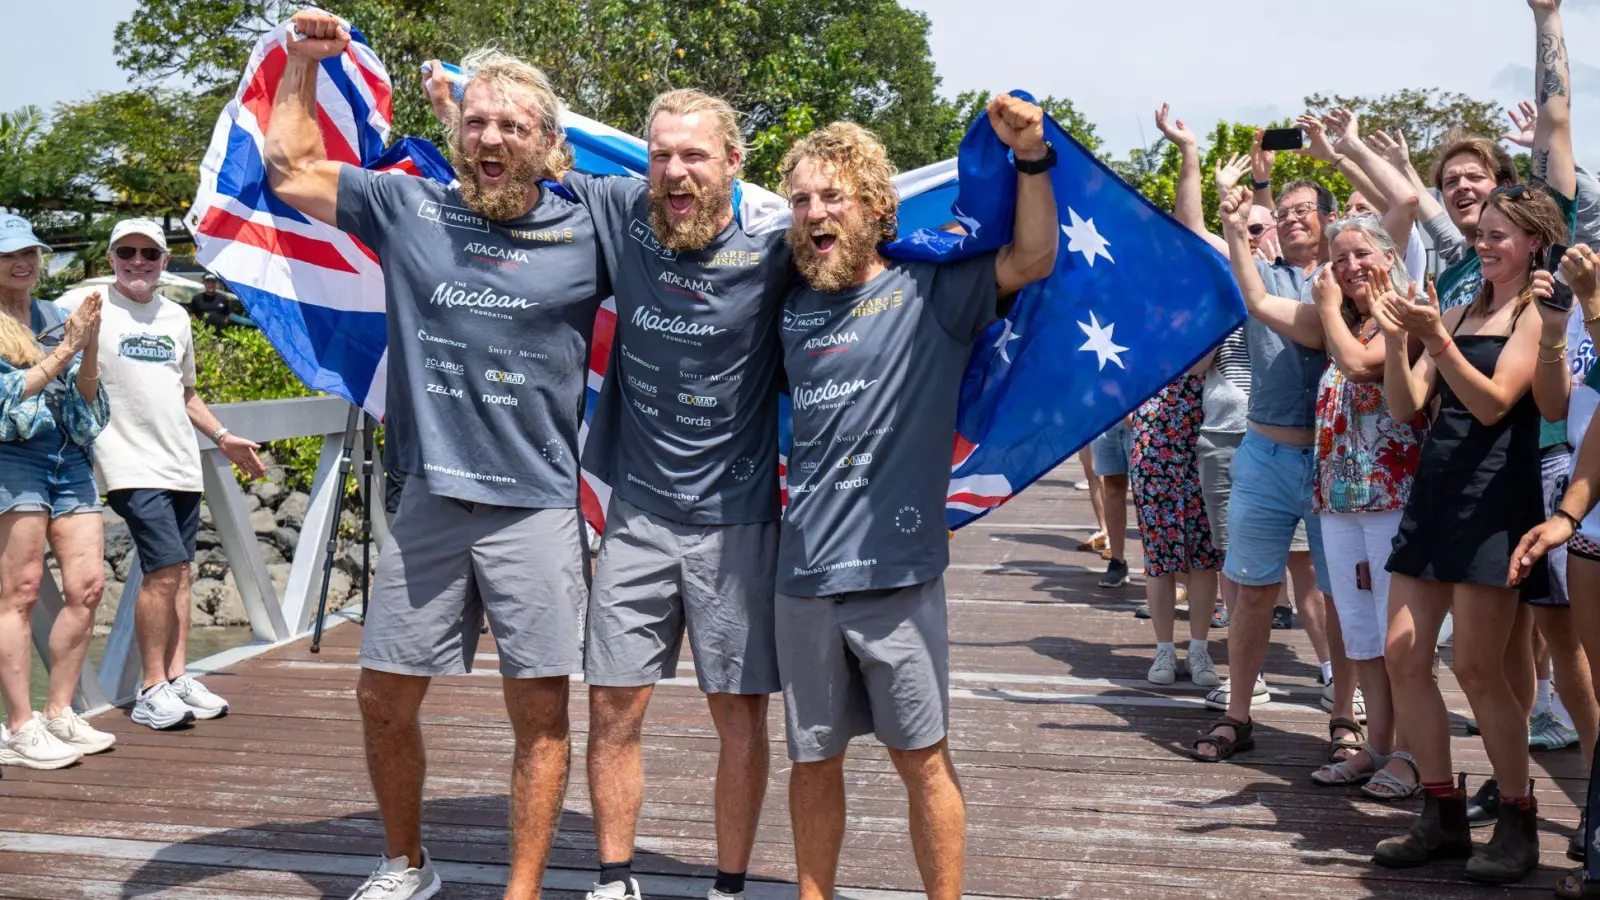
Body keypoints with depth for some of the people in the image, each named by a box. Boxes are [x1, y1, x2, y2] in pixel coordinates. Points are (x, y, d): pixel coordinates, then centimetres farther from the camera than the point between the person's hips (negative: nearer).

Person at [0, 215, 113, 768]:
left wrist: (91, 348, -4)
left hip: (69, 458, 6)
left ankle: (59, 714, 11)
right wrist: (62, 354, -12)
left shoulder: (56, 317, 16)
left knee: (87, 584, 0)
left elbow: (85, 398, 13)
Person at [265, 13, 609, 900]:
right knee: (384, 696, 12)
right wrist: (303, 62, 11)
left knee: (540, 712, 2)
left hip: (536, 505, -2)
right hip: (429, 498, 3)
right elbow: (291, 169, 15)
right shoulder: (410, 208, 5)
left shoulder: (585, 230, 0)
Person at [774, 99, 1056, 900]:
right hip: (804, 574, 4)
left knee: (922, 760, 5)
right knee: (812, 760, 13)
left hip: (896, 572, -4)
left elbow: (1033, 258, -14)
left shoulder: (931, 292, -1)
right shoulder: (794, 306, 11)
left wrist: (1032, 158, -24)